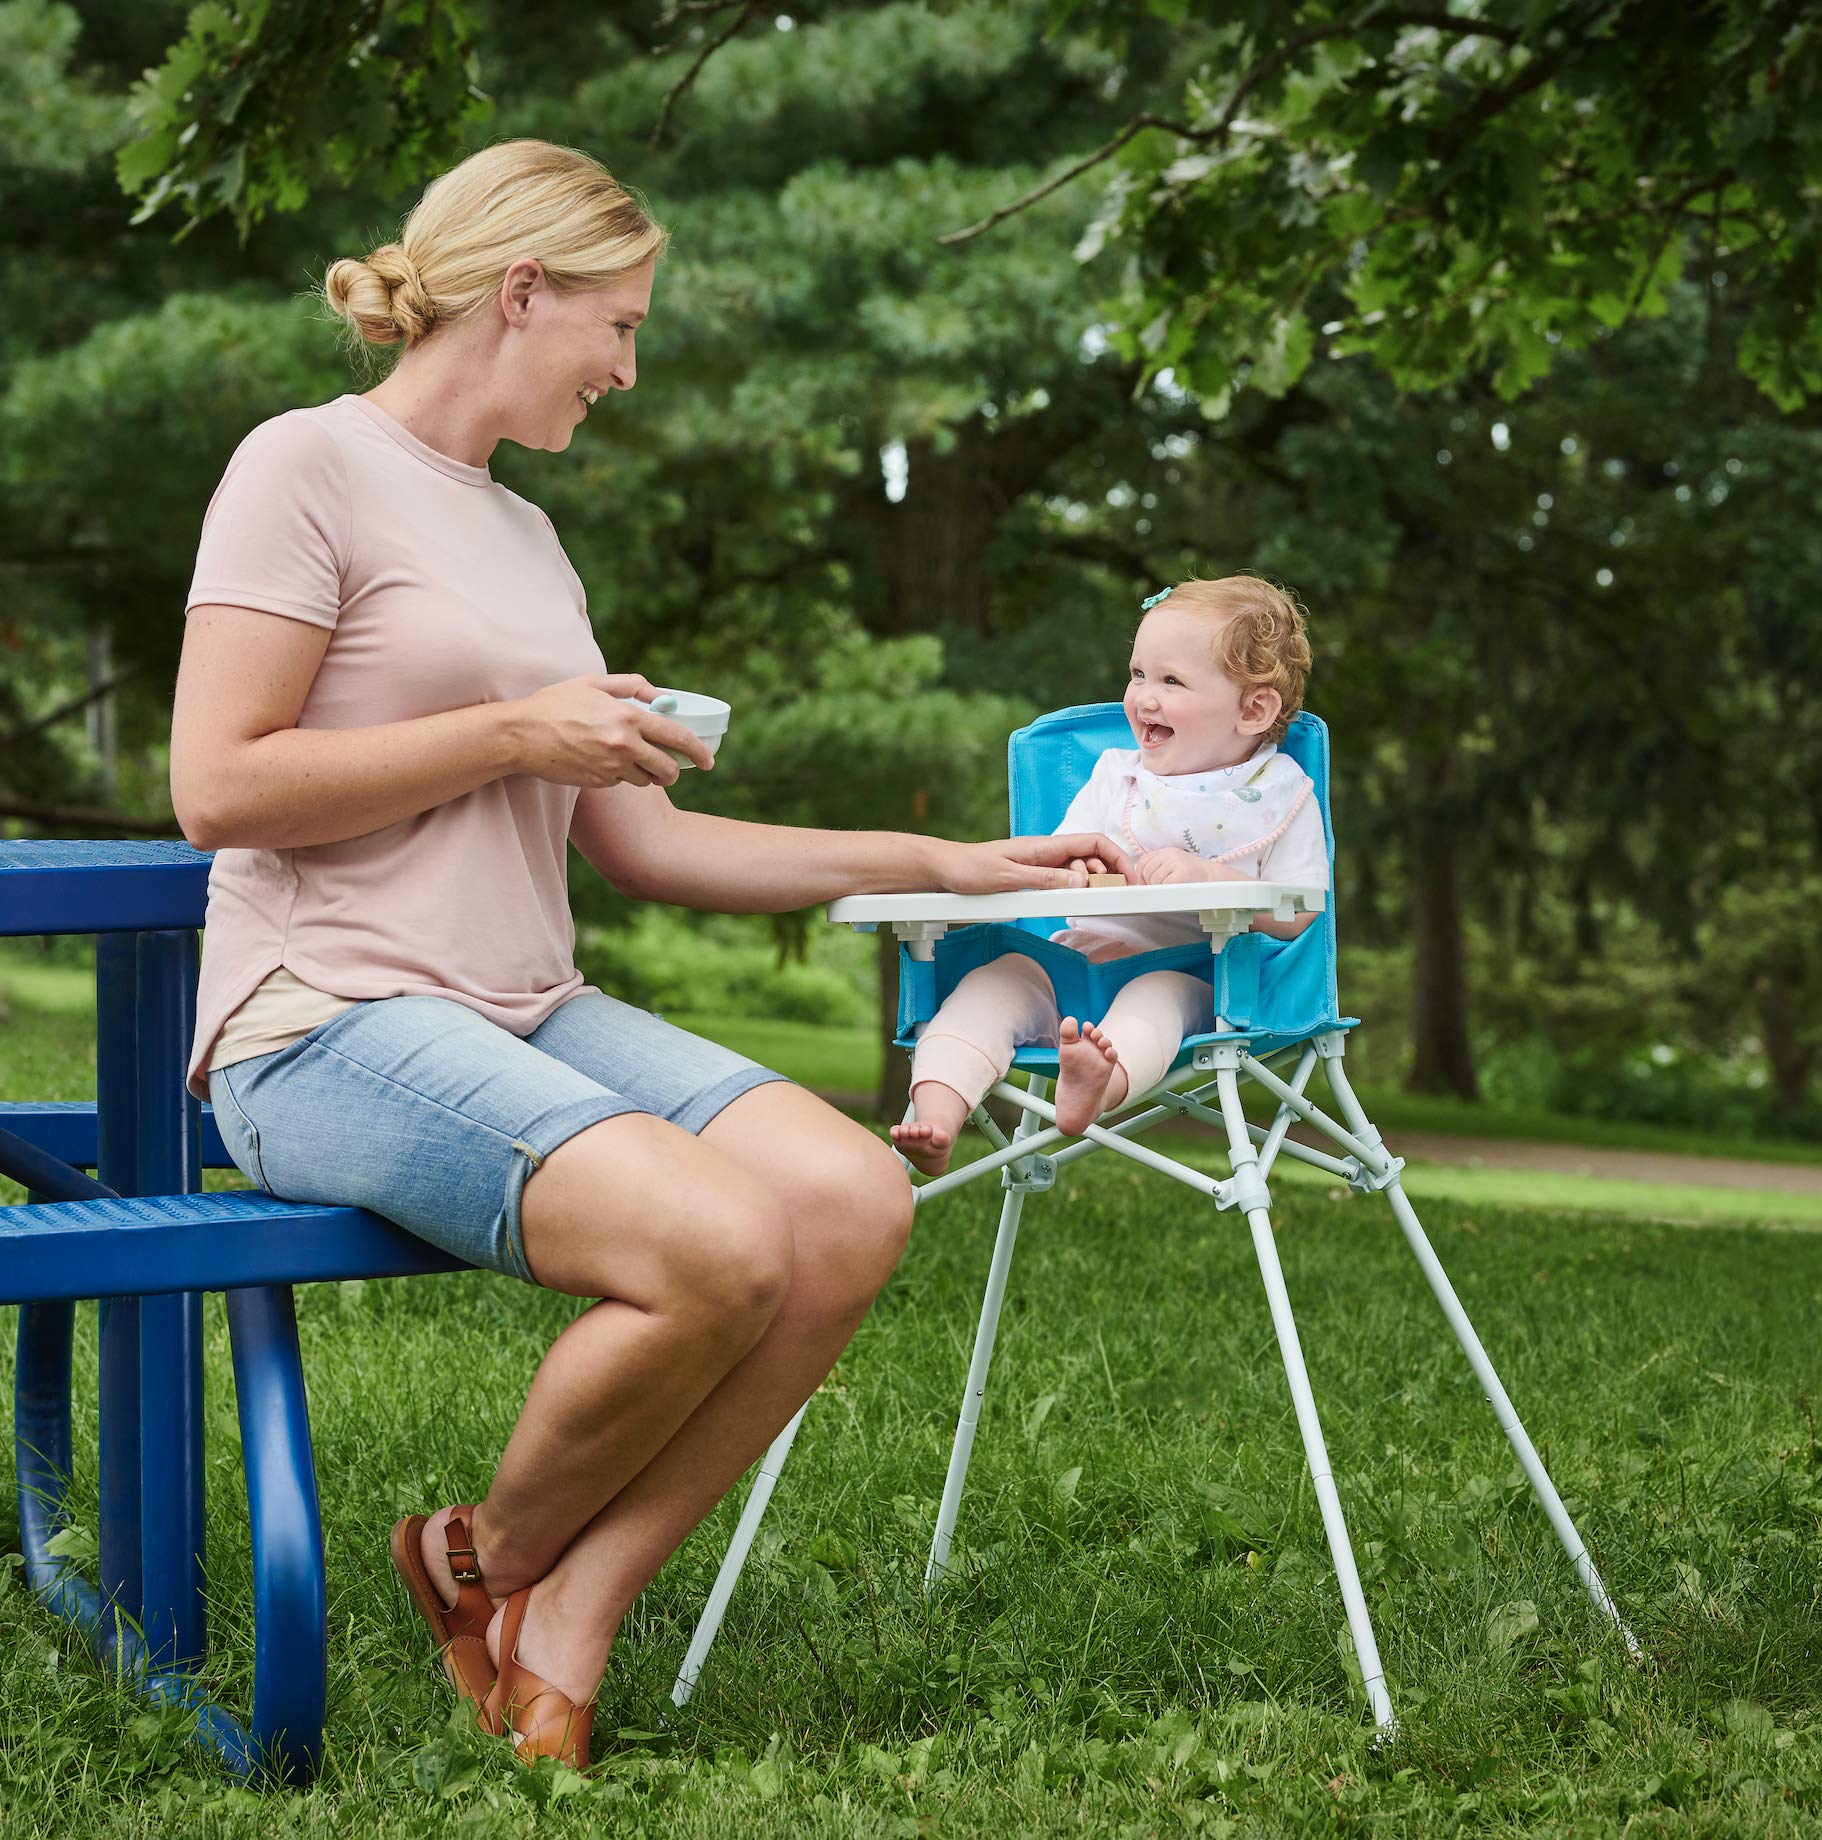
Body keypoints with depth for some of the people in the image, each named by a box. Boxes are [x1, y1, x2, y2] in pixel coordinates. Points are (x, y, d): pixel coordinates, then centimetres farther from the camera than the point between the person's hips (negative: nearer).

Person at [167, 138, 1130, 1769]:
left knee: (856, 1202, -16)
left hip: (532, 1016, 8)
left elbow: (640, 842, 20)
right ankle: (488, 1559, 0)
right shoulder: (308, 468, -2)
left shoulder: (525, 532, 21)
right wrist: (515, 733, -10)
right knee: (719, 1247, -29)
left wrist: (941, 866, 19)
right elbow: (217, 787, -13)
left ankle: (569, 1621, -7)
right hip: (330, 1023, -8)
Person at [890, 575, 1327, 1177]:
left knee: (1160, 993, -37)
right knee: (993, 980, -21)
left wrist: (1206, 875, -20)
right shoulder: (1113, 775, 16)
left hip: (1191, 975, -4)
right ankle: (937, 1112, -39)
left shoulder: (1281, 795, 3)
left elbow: (1297, 917, -6)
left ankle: (1103, 1084, -67)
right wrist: (1073, 868, -15)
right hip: (1079, 961, 4)